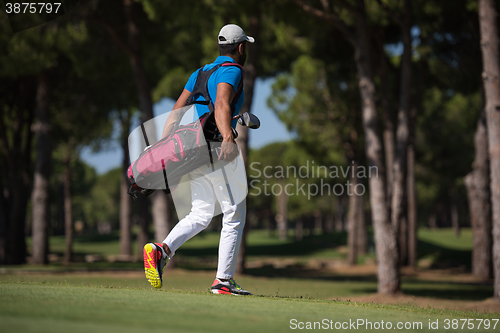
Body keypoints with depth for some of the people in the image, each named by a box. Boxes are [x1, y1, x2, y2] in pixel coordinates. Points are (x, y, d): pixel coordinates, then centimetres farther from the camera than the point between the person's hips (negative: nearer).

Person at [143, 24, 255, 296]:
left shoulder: (200, 72, 20)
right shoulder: (232, 71, -5)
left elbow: (176, 111, 14)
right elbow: (221, 104, -24)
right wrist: (228, 138, -39)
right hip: (217, 151, -8)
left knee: (200, 216, 9)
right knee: (234, 216, 2)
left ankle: (161, 250, -15)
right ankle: (223, 281, 1)